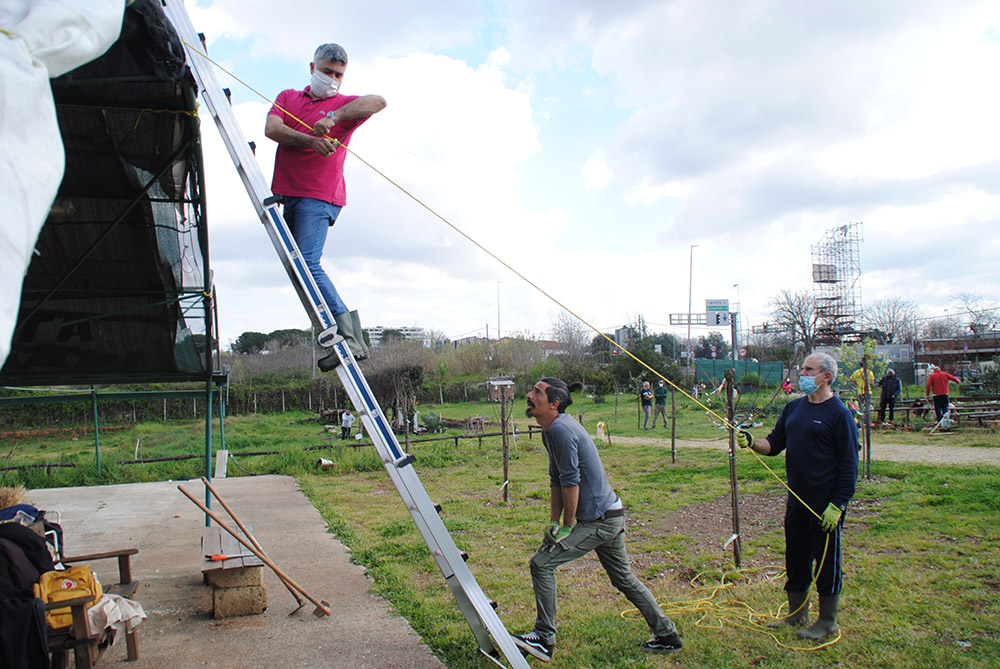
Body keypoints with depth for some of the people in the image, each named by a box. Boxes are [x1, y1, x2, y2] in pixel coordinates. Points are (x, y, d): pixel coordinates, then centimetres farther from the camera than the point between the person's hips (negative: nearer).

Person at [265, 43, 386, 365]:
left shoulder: (344, 105, 5)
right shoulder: (288, 97, 19)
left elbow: (378, 102, -18)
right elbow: (272, 128, -2)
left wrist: (334, 118, -29)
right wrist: (310, 140, -19)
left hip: (319, 196, -7)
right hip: (287, 194, 7)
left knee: (307, 263, -21)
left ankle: (347, 336, -21)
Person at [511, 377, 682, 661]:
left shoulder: (561, 430, -21)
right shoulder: (550, 430, 10)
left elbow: (571, 482, -20)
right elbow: (556, 480, 14)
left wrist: (567, 526, -11)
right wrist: (553, 522, 7)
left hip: (599, 520, -10)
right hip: (610, 518, 10)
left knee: (542, 563, -10)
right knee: (624, 578, 20)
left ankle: (544, 639, 0)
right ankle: (667, 636, 32)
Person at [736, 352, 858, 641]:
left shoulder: (839, 414, -11)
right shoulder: (794, 407, 9)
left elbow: (849, 464, -12)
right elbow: (774, 444, 12)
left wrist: (837, 505, -16)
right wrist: (751, 442, -8)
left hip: (826, 503, -7)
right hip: (796, 499, 7)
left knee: (827, 561, 5)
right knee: (795, 557, 15)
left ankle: (827, 622, 20)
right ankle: (797, 612, 30)